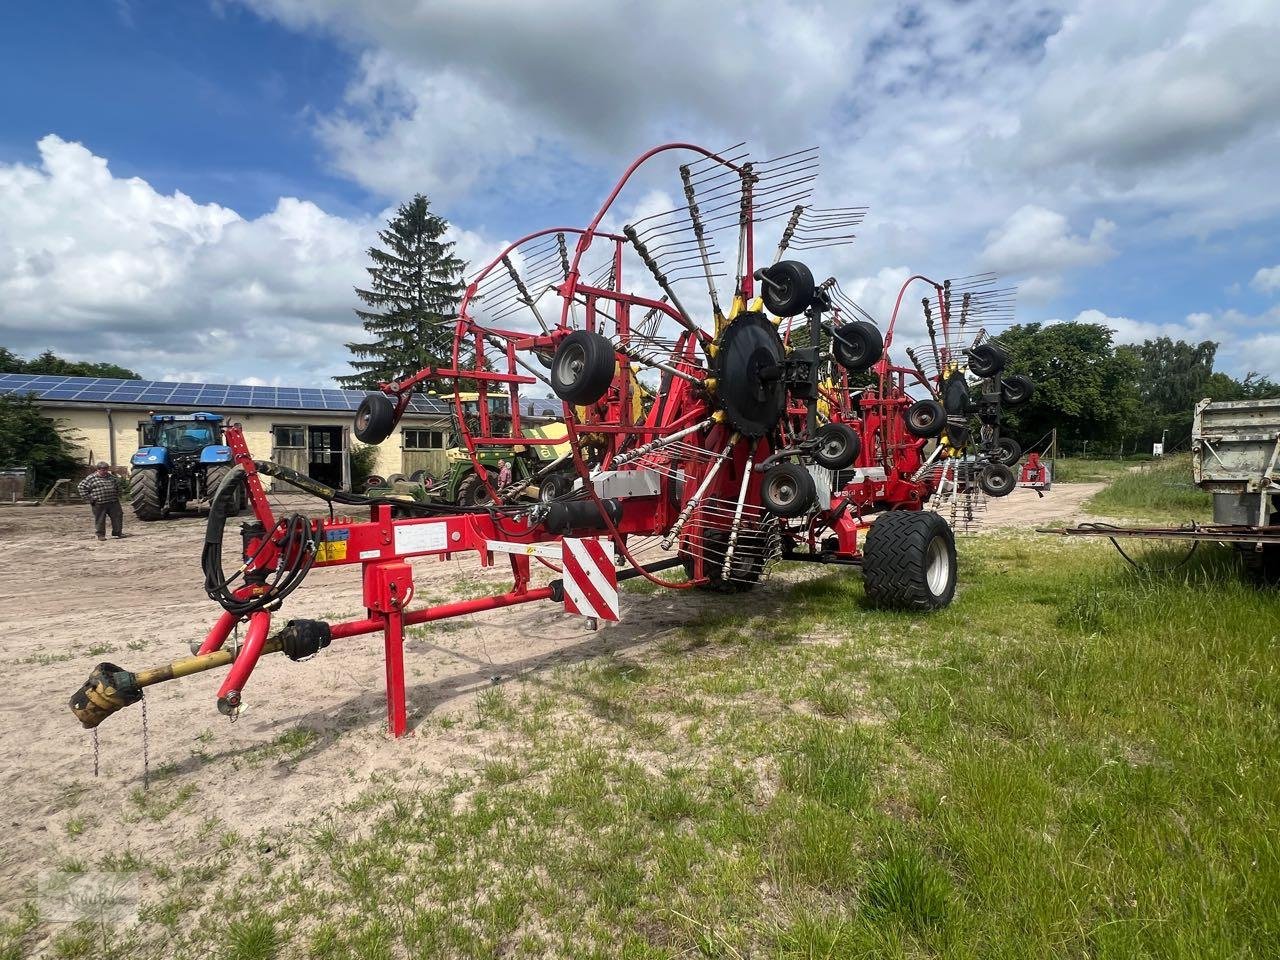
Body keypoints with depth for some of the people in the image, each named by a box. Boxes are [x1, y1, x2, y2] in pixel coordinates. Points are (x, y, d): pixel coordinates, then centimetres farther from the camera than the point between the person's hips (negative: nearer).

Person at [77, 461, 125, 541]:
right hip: (99, 504, -4)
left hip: (113, 502, 4)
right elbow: (81, 487, -3)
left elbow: (118, 486, 26)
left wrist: (117, 496, 16)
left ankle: (117, 533, 17)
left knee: (117, 516, 4)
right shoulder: (91, 478, -3)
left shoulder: (112, 477, 11)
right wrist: (89, 499, -7)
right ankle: (101, 535, 15)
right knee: (100, 520, 3)